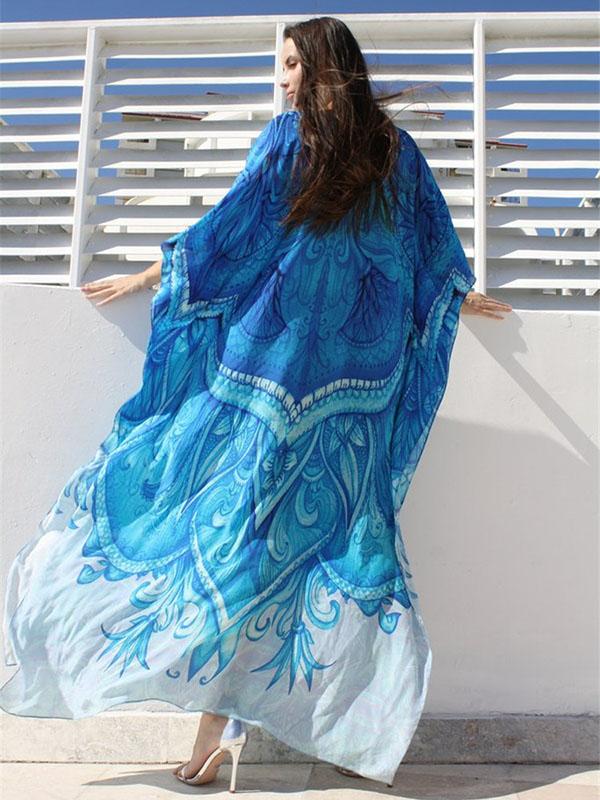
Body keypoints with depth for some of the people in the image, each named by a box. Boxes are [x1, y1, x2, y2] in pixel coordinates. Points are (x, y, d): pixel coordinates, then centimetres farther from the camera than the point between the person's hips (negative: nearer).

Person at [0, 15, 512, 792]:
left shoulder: (288, 137, -1)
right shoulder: (398, 151, 12)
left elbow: (232, 227, -2)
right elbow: (438, 246, 20)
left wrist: (147, 277, 9)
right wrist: (463, 295, 39)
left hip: (278, 362, -4)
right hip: (360, 378, 5)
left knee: (239, 524, 2)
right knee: (349, 535, 8)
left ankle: (218, 715, 6)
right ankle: (365, 730, 15)